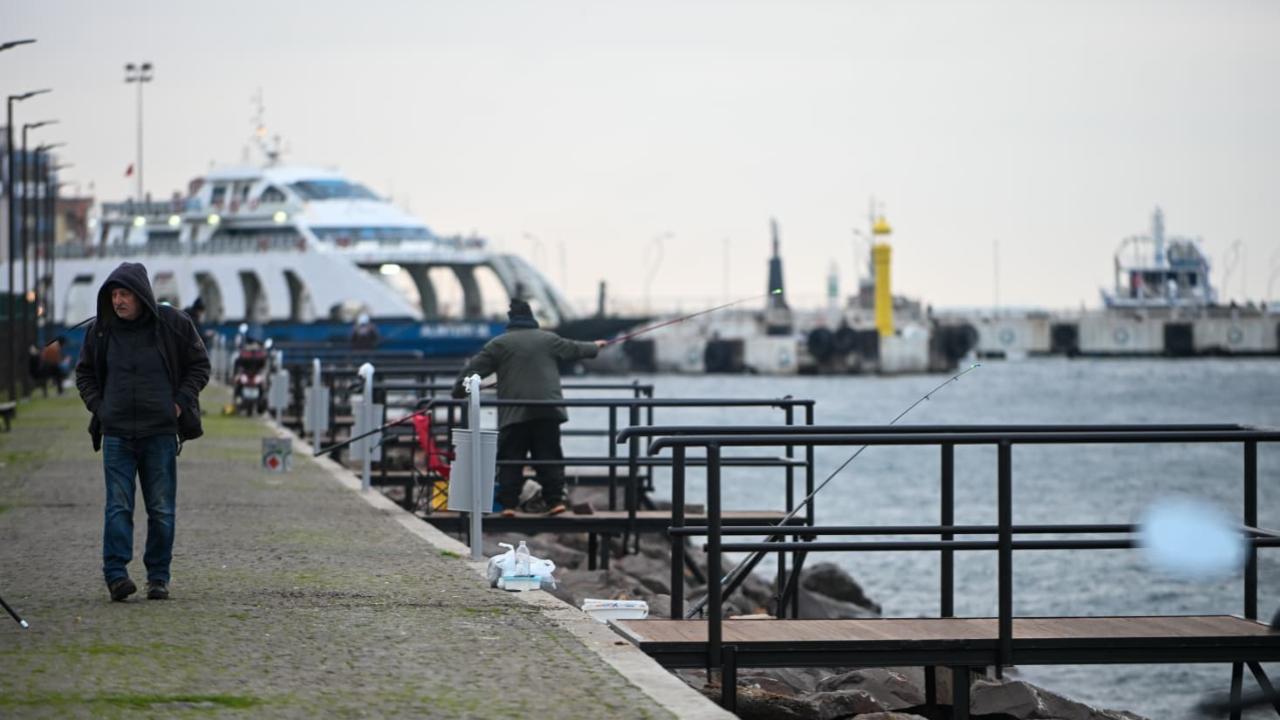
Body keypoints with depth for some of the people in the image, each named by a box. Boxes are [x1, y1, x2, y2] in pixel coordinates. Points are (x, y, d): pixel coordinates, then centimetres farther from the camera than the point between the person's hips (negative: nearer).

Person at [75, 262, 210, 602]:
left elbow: (199, 364, 8)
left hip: (161, 433, -1)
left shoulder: (173, 324, -1)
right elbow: (84, 372, 17)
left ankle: (158, 577, 11)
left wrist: (180, 402, -3)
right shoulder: (101, 329, 4)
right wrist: (98, 406, 3)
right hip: (117, 433, 1)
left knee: (161, 510, 3)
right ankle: (115, 573, -13)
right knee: (118, 506, -8)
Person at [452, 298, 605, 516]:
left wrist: (459, 390, 14)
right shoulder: (549, 340, 11)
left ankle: (508, 503, -5)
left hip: (513, 414, -2)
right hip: (547, 409, 2)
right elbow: (574, 349, 28)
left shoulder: (499, 344, 4)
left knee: (510, 459, 1)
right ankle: (555, 500, 0)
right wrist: (594, 347, 48)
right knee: (549, 457, 5)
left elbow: (475, 367, 3)